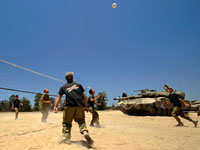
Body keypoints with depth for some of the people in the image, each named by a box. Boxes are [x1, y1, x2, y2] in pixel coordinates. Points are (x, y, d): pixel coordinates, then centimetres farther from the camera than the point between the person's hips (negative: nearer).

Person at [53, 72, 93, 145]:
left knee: (66, 122, 12)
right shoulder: (78, 84, 18)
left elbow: (59, 97, 8)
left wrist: (55, 106, 4)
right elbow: (84, 96, 17)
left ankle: (67, 138, 9)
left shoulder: (63, 87, 16)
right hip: (80, 106, 1)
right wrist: (86, 106, 22)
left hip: (69, 106, -1)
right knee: (81, 121, 8)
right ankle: (85, 132, -17)